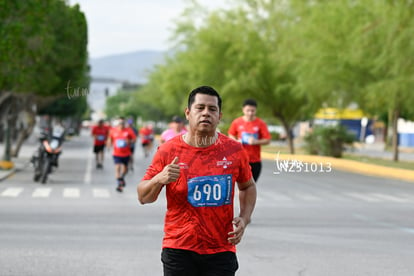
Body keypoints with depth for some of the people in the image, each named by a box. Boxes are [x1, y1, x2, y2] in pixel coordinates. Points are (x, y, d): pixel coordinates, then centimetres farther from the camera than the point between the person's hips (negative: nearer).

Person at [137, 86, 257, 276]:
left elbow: (248, 186, 19)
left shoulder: (234, 151, 2)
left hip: (221, 251, 1)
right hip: (178, 251, -1)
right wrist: (159, 179, -19)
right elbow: (143, 197, 1)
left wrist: (244, 219, 3)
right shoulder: (168, 151, -3)